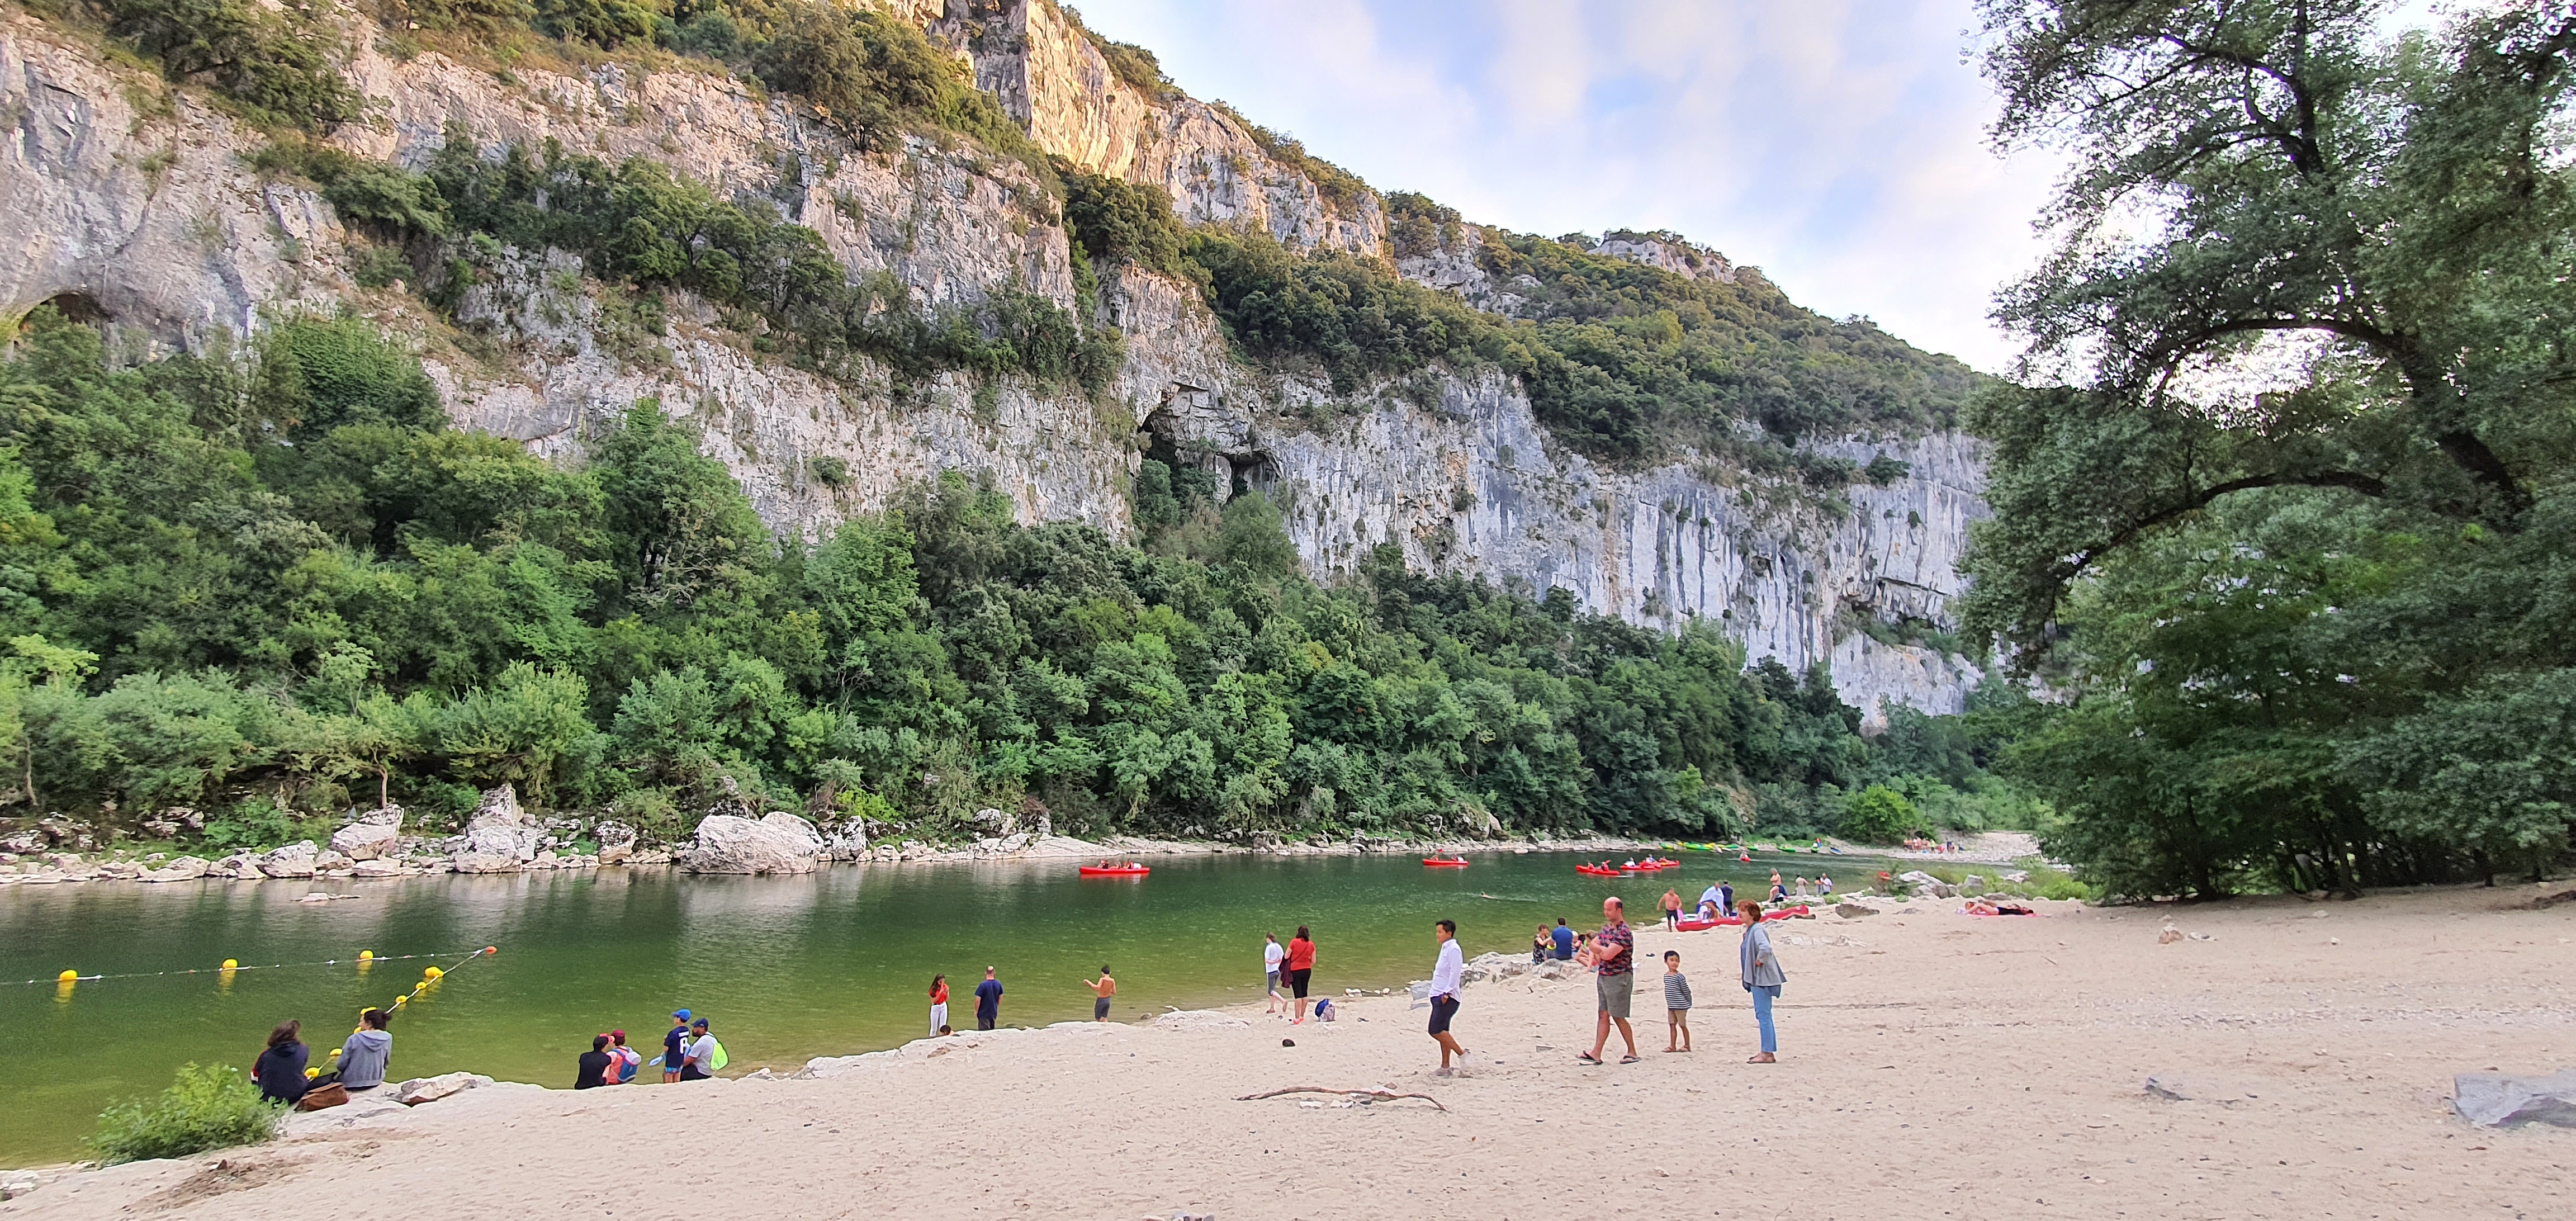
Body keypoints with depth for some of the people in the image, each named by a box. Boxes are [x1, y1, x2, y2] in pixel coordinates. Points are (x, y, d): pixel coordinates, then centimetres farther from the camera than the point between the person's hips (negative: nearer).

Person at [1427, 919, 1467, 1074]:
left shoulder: (1454, 949, -13)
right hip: (1438, 996, 10)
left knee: (1436, 1031, -13)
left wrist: (1447, 993, -22)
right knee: (1442, 1032, 10)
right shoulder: (1445, 948, 17)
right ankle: (1445, 1067, 14)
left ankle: (1461, 1053, -2)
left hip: (1447, 998, -10)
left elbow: (1455, 973, -20)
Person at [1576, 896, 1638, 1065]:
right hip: (1603, 977, 8)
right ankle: (1596, 1054, 6)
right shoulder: (1606, 928, 11)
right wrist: (1592, 959, -1)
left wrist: (1596, 949, -5)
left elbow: (1608, 954, -24)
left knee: (1618, 1017, 0)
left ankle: (1633, 1053, 14)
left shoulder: (1624, 932, -18)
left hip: (1619, 978, -8)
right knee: (1603, 1016, 7)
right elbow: (1593, 946, 18)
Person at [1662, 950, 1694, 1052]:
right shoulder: (1666, 976, 5)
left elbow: (1686, 991, -10)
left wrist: (1688, 1004, -3)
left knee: (1682, 1025, 4)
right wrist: (1671, 1003, 13)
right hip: (1670, 1006, 6)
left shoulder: (1680, 977, -16)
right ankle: (1672, 1046, 13)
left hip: (1680, 1006, -6)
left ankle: (1687, 1045, 16)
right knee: (1672, 1025, 8)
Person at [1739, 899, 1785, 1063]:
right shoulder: (1749, 930, 13)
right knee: (1761, 1015, 15)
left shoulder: (1757, 929, -18)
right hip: (1756, 978, 11)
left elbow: (1765, 948, -35)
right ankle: (1767, 1051, 23)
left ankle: (1768, 1054, -1)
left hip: (1762, 978, -11)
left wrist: (1759, 962, -22)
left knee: (1763, 1015, -6)